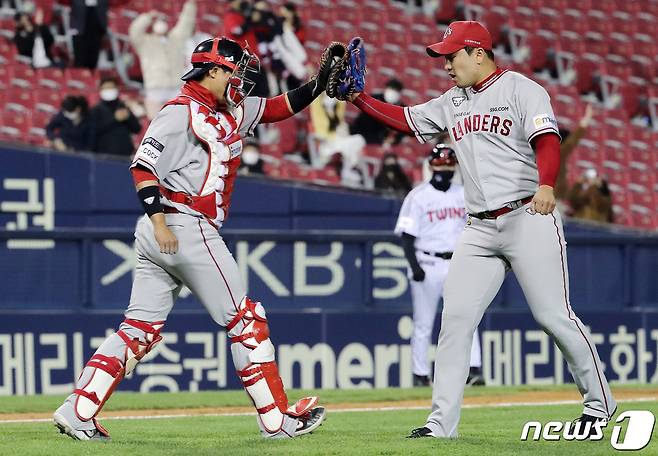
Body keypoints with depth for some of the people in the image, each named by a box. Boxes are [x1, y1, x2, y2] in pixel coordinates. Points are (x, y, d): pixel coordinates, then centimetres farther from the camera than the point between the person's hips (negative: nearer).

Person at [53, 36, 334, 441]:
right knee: (246, 319, -2)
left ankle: (77, 413, -2)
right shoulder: (182, 111, -8)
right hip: (186, 227, -10)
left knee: (141, 329, 5)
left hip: (159, 238, 10)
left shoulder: (231, 113, 20)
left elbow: (280, 107, 22)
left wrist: (321, 83, 7)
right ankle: (278, 419, 2)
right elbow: (144, 165, -15)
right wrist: (160, 220, -24)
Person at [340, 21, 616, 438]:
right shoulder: (454, 102, 17)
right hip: (481, 229, 7)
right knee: (455, 318, -3)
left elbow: (547, 141, -18)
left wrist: (546, 185, -37)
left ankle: (599, 400, 12)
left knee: (553, 315, -6)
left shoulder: (522, 90, -5)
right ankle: (442, 420, -3)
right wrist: (358, 98, 6)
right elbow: (405, 120, 20)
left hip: (529, 218, -7)